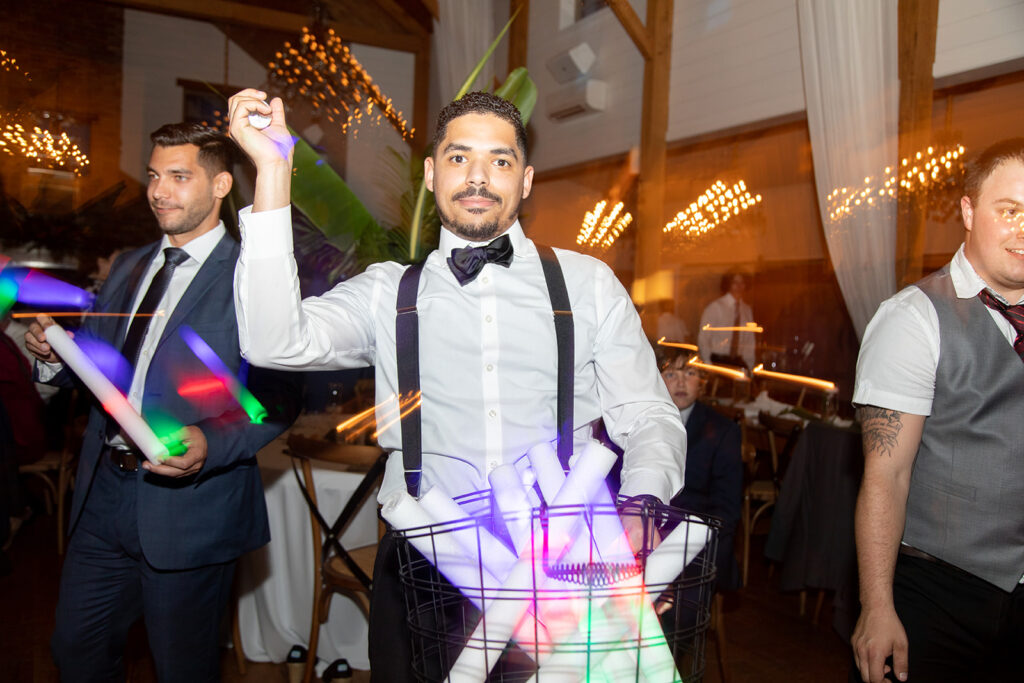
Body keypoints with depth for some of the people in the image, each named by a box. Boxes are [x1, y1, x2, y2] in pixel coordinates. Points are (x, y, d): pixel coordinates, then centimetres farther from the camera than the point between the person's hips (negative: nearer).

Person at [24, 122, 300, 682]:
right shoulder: (129, 268, 12)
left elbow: (278, 399, -18)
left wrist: (211, 444, -32)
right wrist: (55, 352, -6)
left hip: (189, 507, -6)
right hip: (103, 495, 7)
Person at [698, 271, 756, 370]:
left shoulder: (747, 309, 10)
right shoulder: (715, 307, -7)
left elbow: (750, 341, 15)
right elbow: (703, 338, -7)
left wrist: (749, 367, 7)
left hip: (738, 362, 4)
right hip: (717, 361, -4)